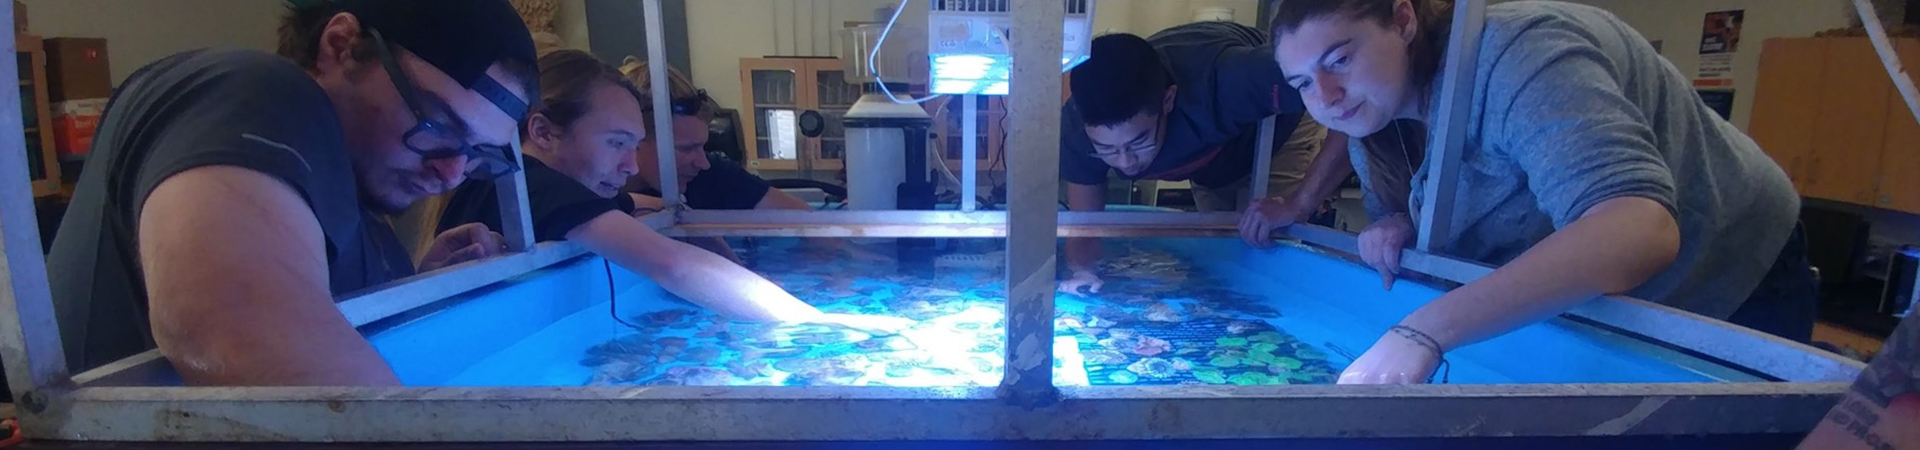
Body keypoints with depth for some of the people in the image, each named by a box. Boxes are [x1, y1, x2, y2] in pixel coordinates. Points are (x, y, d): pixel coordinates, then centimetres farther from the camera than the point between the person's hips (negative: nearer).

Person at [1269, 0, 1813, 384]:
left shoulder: (1513, 52, -34)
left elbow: (1640, 231, -48)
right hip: (1605, 313, 7)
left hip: (1723, 298, -7)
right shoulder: (1404, 96, -7)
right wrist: (1404, 226, -17)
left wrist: (1426, 329, -58)